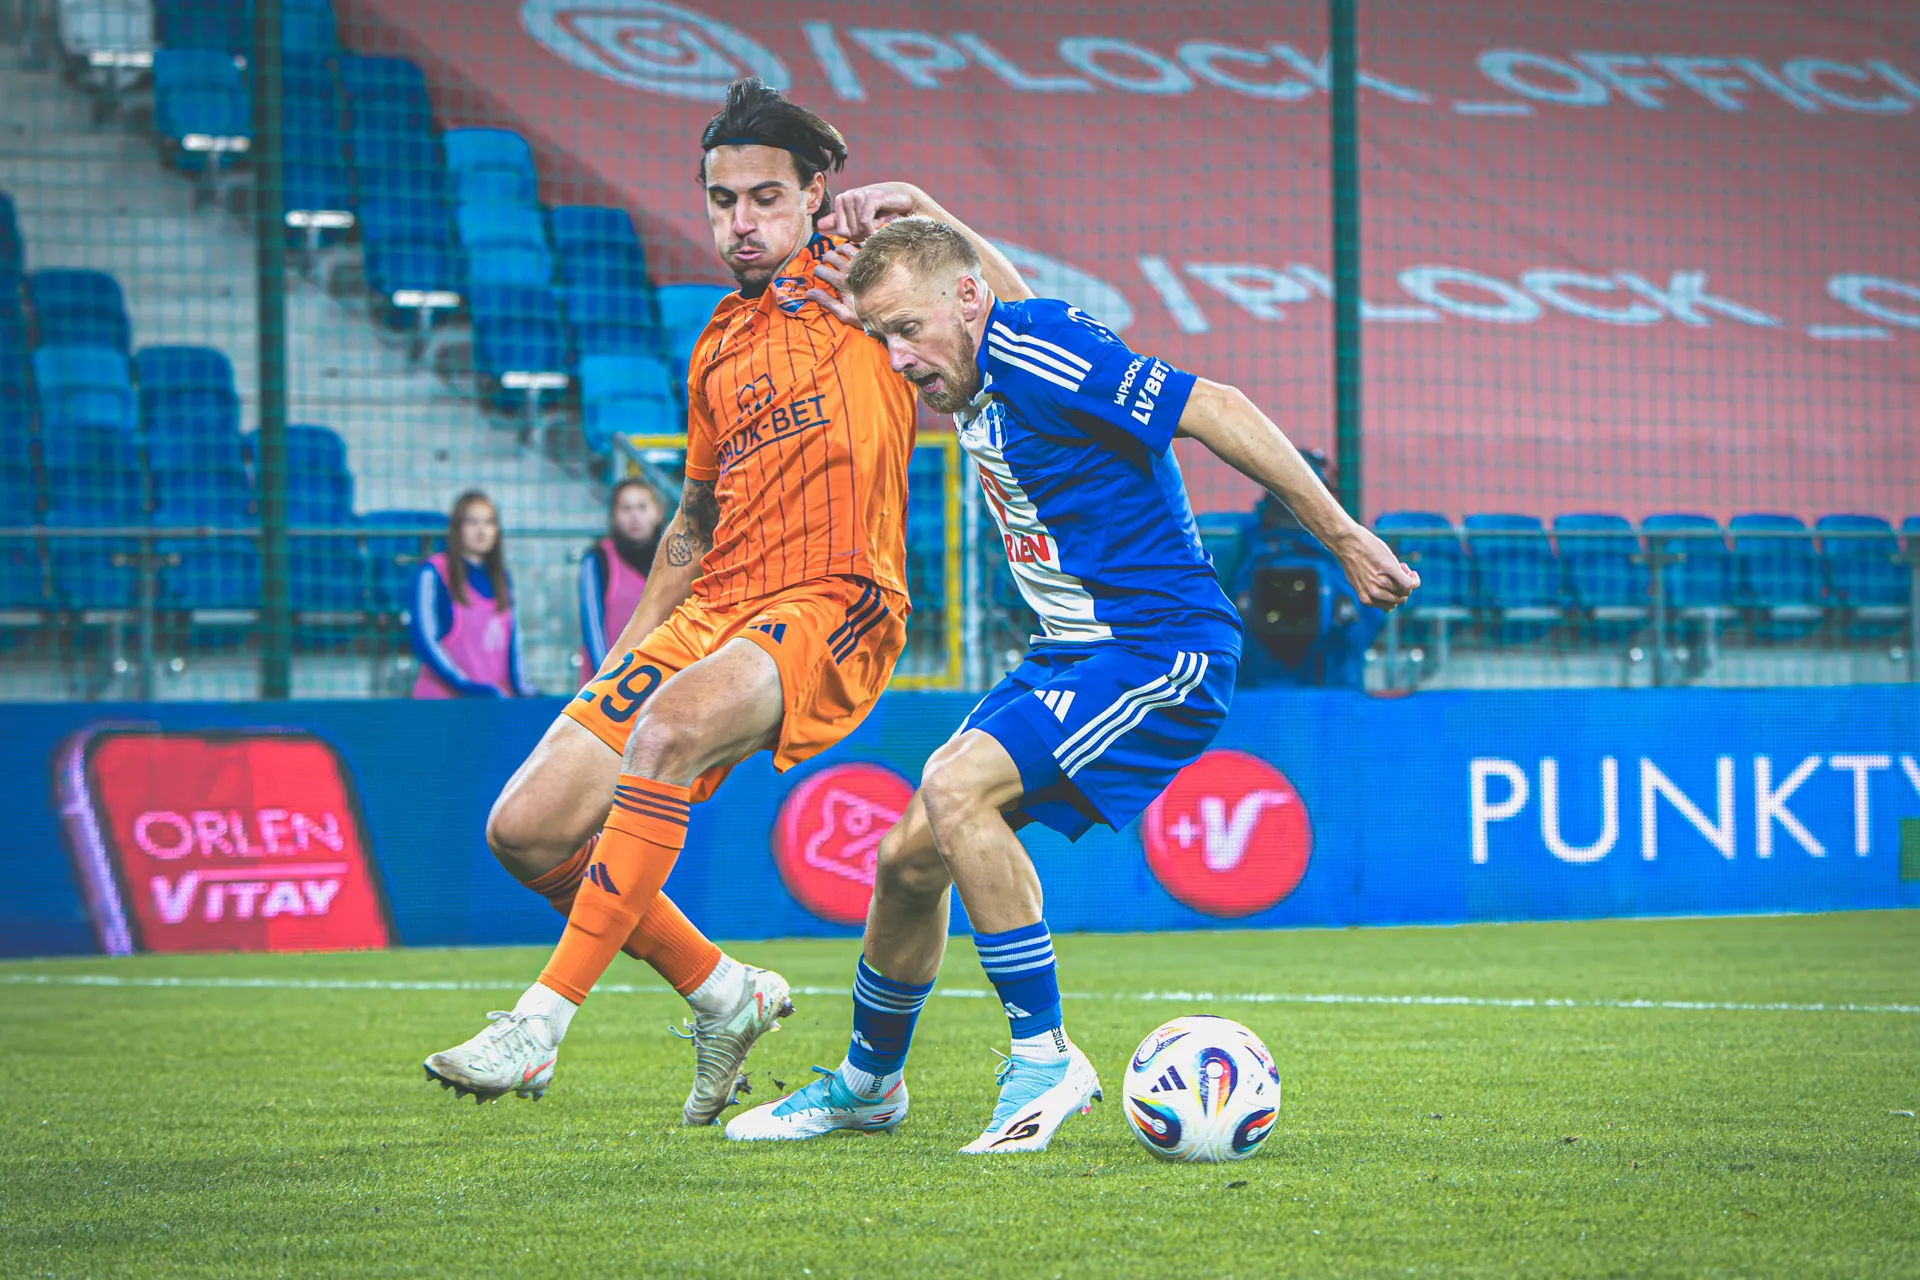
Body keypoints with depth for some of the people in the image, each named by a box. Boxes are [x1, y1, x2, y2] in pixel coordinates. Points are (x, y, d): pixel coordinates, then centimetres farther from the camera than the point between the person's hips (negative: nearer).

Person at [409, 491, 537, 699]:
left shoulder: (499, 578, 18)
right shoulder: (433, 573, -1)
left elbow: (511, 640, 16)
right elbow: (425, 642, -7)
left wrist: (520, 687, 0)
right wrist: (466, 687, -15)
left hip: (494, 701, 6)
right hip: (444, 699, -6)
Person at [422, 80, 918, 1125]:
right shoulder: (718, 348, 23)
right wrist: (617, 665, 25)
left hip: (832, 606, -7)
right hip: (714, 611, 7)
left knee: (672, 727, -37)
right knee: (528, 831, -4)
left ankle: (545, 1019, -35)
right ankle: (722, 996, 15)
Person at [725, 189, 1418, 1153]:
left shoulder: (1038, 351, -19)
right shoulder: (979, 359, 6)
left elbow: (1215, 410, -20)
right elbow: (1008, 289, 29)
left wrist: (1341, 536, -19)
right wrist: (914, 215, 12)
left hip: (1163, 650, -10)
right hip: (1073, 655, 10)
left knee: (957, 786, -28)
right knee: (909, 857, 10)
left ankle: (1044, 1059, -19)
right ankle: (868, 1083, 32)